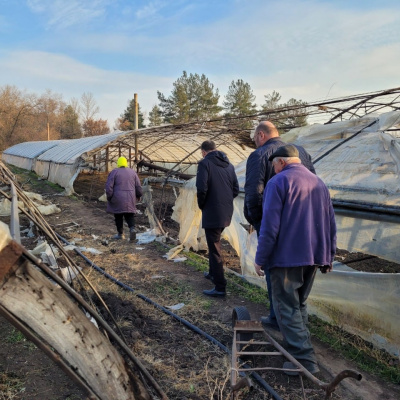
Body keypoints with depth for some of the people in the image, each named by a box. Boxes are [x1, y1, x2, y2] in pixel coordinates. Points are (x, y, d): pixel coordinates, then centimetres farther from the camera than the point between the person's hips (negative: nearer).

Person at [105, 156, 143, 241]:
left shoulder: (114, 172, -4)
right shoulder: (132, 172, 5)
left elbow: (109, 186, -11)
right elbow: (138, 186, 5)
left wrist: (109, 197, -2)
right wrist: (138, 196, 19)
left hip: (117, 199, -2)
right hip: (129, 199, 2)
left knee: (118, 216, 11)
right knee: (129, 215, 11)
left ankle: (120, 234, 16)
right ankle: (132, 228, -13)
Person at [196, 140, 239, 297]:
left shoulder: (205, 163, -9)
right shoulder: (228, 164, 11)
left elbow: (202, 188, -19)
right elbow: (236, 189, 11)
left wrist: (201, 205, -3)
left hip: (212, 213, -7)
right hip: (226, 212, 7)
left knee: (214, 249, -1)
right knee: (215, 244, 25)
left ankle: (220, 287, 3)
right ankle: (213, 273, 40)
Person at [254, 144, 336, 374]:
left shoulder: (278, 182, -8)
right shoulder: (319, 183, 13)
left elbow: (270, 226, -15)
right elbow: (331, 224, 15)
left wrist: (261, 259, -9)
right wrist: (329, 257, 21)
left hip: (286, 257, -7)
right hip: (314, 256, 7)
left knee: (288, 308, 2)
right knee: (300, 304, 21)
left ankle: (305, 358, 1)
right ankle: (300, 345, 29)